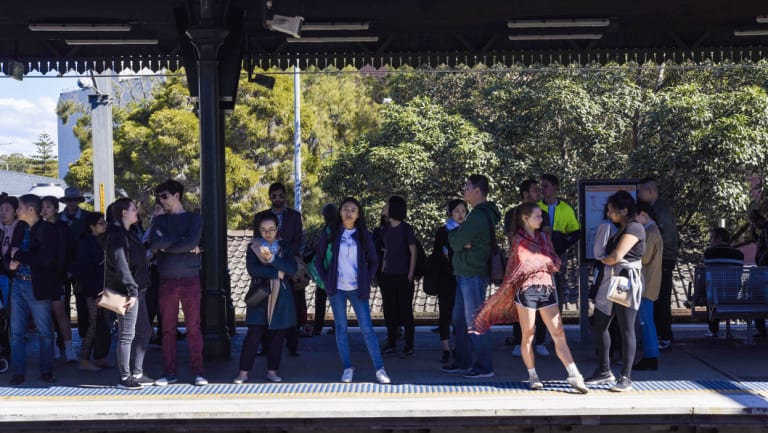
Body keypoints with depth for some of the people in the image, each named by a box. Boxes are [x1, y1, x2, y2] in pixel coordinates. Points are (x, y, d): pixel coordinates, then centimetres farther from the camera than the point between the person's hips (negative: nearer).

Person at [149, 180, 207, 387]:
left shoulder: (193, 219, 5)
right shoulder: (159, 220, 13)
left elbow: (192, 243, -13)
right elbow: (154, 244, -4)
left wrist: (166, 245, -6)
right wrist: (180, 240, -8)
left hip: (190, 280, -3)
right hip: (166, 281, 3)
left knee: (194, 327, -2)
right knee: (168, 328, 4)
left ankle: (198, 372, 0)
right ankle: (169, 373, 10)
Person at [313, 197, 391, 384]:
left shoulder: (363, 235, 4)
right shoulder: (329, 234, 2)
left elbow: (373, 260, 10)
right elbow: (318, 259, 6)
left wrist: (366, 282, 2)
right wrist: (326, 280, -2)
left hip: (357, 289, 0)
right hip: (337, 289, 0)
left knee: (367, 328, -4)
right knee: (341, 327, 3)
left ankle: (379, 369, -3)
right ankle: (347, 368, 11)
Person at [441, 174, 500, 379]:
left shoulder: (478, 216, -17)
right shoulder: (483, 214, 17)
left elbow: (456, 242, -16)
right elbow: (457, 241, 14)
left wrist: (453, 234, 4)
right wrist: (458, 237, -7)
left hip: (473, 275, -11)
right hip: (467, 274, 11)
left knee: (474, 321, -6)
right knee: (459, 319, 16)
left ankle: (484, 366, -1)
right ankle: (463, 362, 24)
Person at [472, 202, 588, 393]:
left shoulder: (543, 237, 15)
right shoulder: (519, 240, -1)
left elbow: (556, 263, 7)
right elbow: (524, 266, -11)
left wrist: (537, 261, -8)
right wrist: (546, 260, -1)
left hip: (547, 288, 5)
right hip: (527, 290, -5)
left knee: (559, 333, -1)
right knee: (528, 335, 2)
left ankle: (574, 376, -4)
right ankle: (533, 376, 12)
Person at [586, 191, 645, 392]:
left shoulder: (634, 228, -11)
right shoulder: (620, 229, 19)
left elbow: (616, 257, -17)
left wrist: (604, 260, 0)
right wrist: (608, 260, -3)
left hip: (627, 280, -10)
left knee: (626, 330, -3)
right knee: (599, 325, 11)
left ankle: (626, 378, 3)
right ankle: (604, 371, 22)